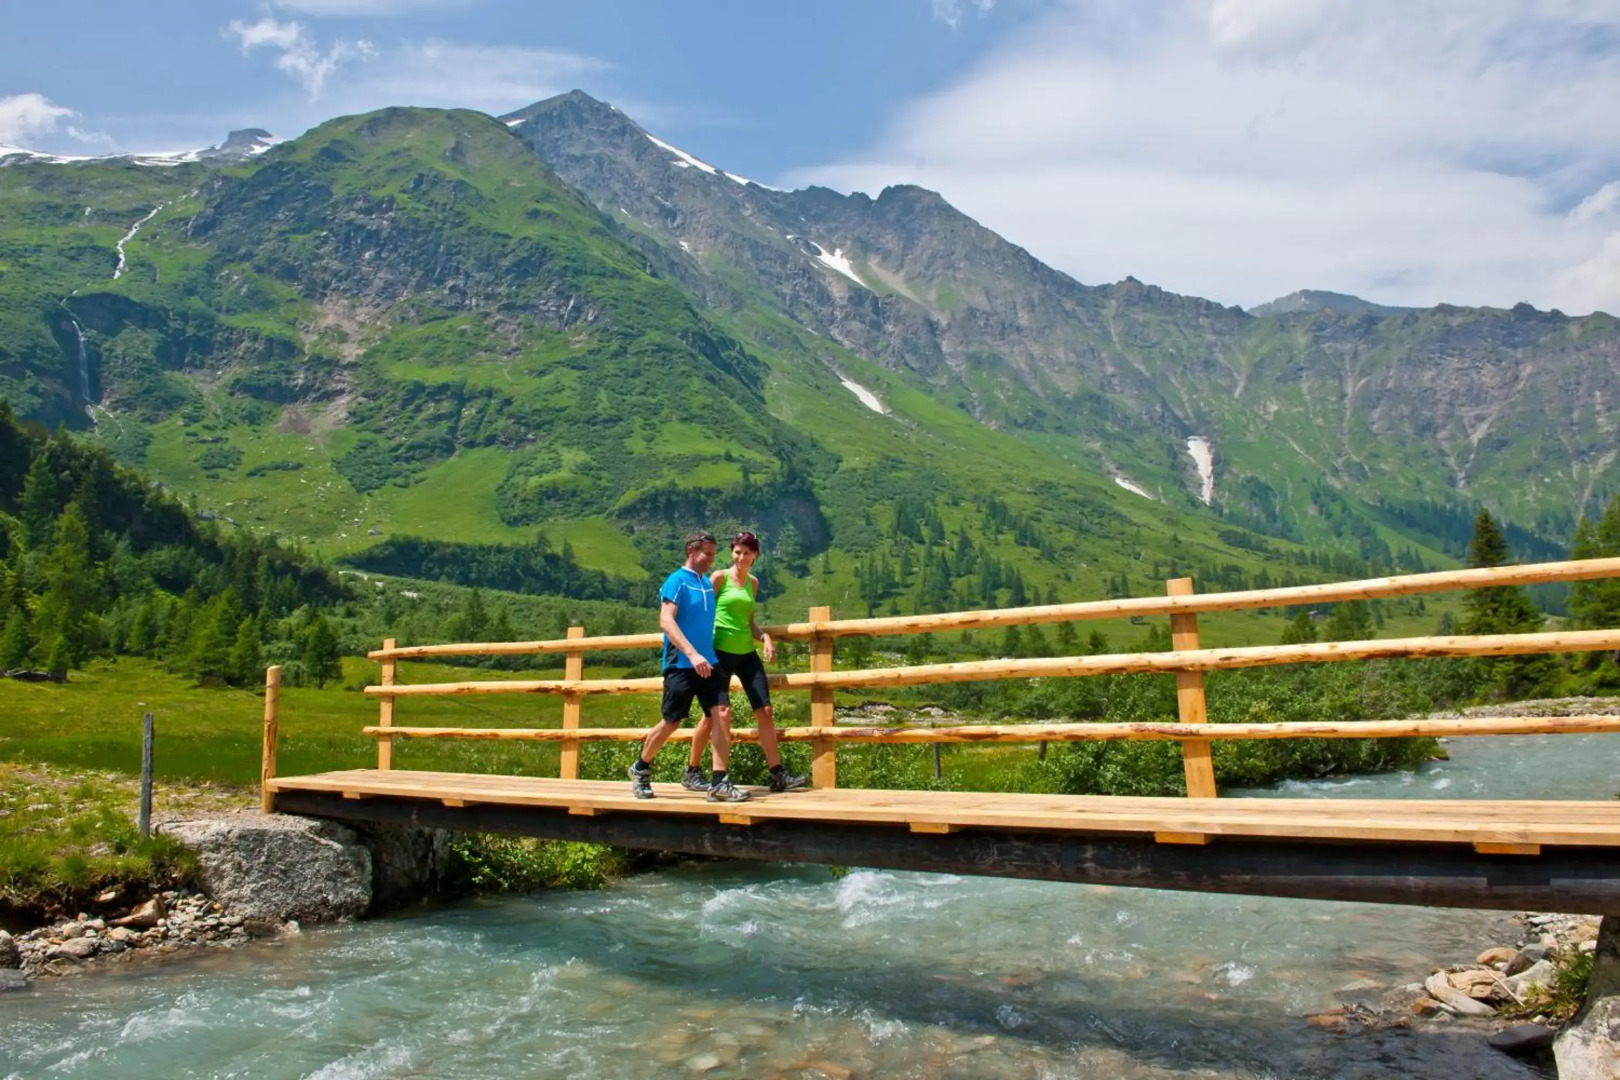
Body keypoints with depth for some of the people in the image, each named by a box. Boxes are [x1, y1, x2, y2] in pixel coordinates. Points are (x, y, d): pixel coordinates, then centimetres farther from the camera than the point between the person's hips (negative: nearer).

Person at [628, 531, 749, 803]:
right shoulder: (677, 581, -8)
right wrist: (692, 654, -29)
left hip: (708, 663, 6)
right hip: (681, 665, -6)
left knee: (722, 714, -10)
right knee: (671, 723, 4)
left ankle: (719, 783, -9)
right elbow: (666, 620, -20)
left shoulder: (708, 582, 14)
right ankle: (640, 769, 28)